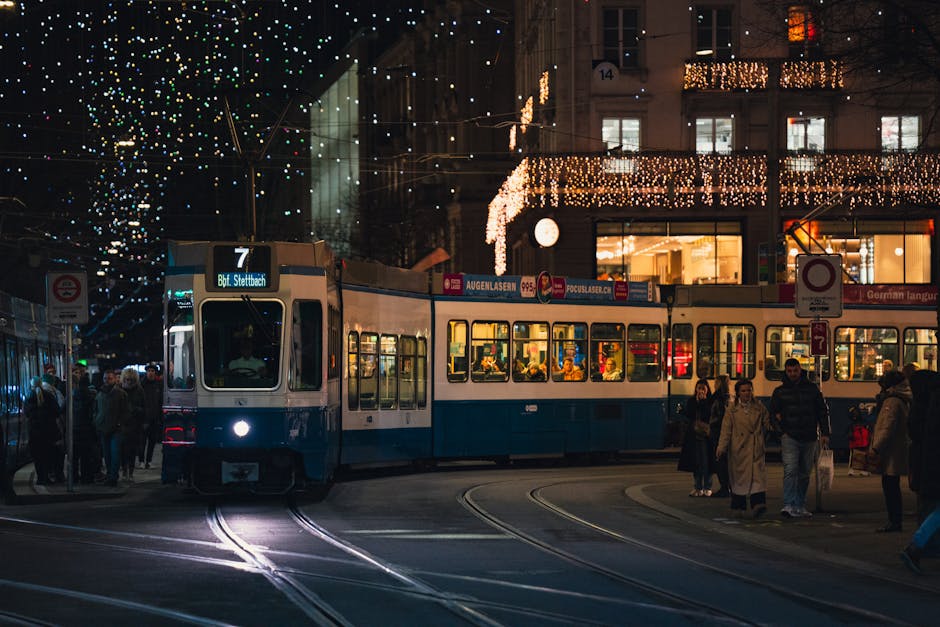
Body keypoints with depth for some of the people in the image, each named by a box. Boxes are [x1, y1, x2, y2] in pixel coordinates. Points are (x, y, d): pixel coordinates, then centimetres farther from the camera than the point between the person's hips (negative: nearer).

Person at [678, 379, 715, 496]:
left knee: (706, 462, -4)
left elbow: (710, 415, -12)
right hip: (693, 434, 3)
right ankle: (698, 488, 12)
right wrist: (697, 402, -10)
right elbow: (688, 414, -5)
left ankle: (707, 488, 4)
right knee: (695, 462, 5)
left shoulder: (711, 401, 0)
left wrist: (703, 401, -12)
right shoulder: (691, 401, 9)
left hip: (706, 435, -3)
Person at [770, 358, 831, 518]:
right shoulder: (780, 391, 6)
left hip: (810, 438, 2)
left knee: (804, 474, 9)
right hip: (789, 437, -2)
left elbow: (822, 411, 13)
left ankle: (800, 506, 18)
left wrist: (825, 433, 5)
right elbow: (773, 413, 11)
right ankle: (789, 505, -23)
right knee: (790, 471, -17)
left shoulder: (812, 389, 9)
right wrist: (780, 430, -5)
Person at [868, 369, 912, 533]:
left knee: (890, 487, -7)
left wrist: (876, 448, -19)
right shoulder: (903, 401, 16)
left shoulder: (891, 402, -15)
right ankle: (896, 521, 18)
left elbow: (887, 428, -21)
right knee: (893, 488, 14)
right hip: (897, 452, 10)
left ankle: (894, 522, -7)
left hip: (891, 454, -10)